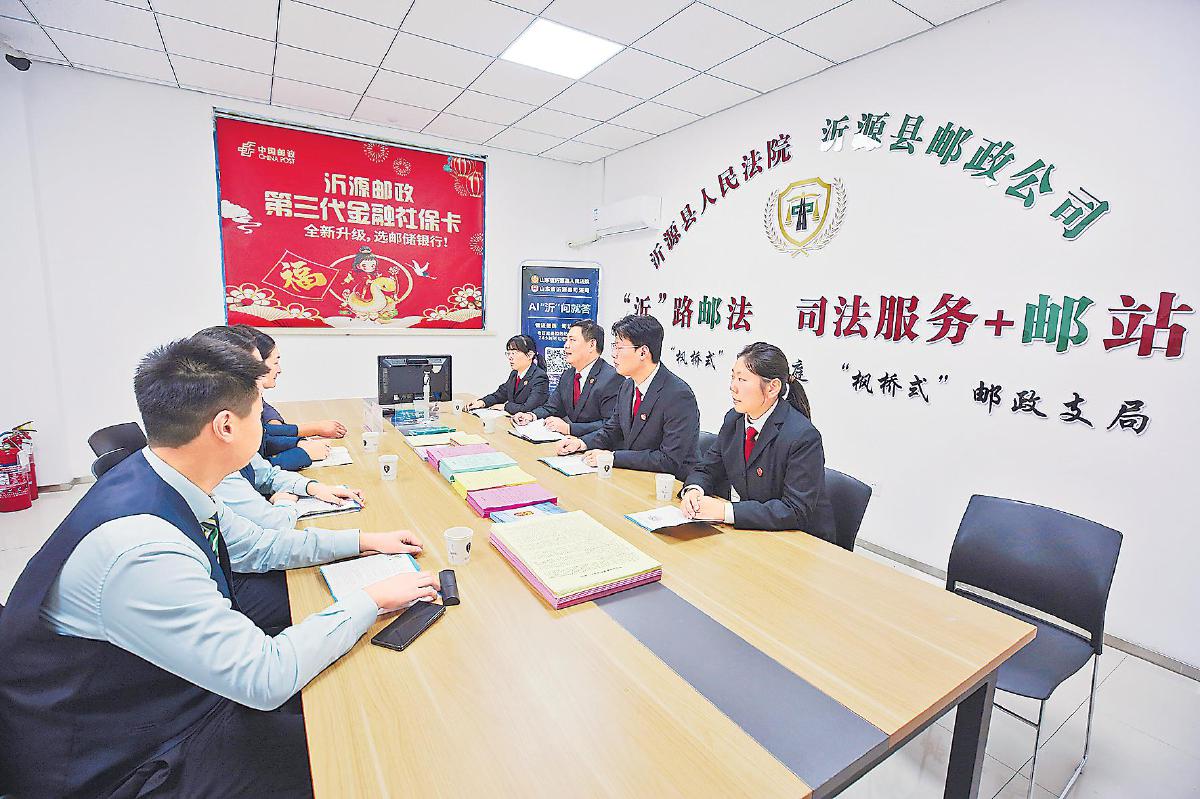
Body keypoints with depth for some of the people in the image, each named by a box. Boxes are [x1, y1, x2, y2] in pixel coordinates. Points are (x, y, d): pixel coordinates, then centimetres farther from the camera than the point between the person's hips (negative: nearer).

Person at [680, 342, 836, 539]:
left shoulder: (803, 436, -21)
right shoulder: (733, 420, 0)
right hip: (753, 532, 6)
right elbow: (707, 469, 8)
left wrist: (726, 511, -28)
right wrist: (694, 490, -16)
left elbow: (796, 510, -24)